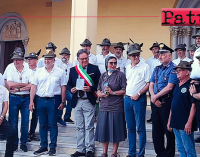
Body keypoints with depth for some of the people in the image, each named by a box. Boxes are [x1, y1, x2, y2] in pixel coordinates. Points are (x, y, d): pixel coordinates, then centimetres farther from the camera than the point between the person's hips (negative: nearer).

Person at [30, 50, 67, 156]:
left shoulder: (60, 72, 2)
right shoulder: (39, 71, 9)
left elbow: (63, 88, 1)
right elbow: (34, 87, 8)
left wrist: (63, 102, -4)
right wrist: (31, 101, 1)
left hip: (53, 100, -3)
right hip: (40, 99, 3)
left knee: (53, 124, 0)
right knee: (42, 124, 9)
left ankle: (53, 147, 9)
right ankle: (43, 146, 19)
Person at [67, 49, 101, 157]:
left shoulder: (94, 69, 2)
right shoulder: (73, 70, 11)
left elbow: (99, 84, -1)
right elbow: (68, 84, 15)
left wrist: (90, 88, -17)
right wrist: (71, 89, -7)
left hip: (89, 102, -4)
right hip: (77, 102, 4)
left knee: (89, 127, -4)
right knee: (79, 127, 10)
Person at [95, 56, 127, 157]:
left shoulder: (120, 75, 0)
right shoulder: (103, 75, 14)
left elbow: (124, 90, -5)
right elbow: (98, 90, 14)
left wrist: (113, 92, -16)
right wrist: (101, 94, -7)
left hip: (116, 107, -4)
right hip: (104, 107, 4)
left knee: (115, 130, 1)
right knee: (104, 129, 7)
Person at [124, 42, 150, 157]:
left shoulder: (145, 67, -6)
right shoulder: (128, 68, 12)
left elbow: (149, 84, -9)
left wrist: (138, 94, -15)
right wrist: (126, 93, 9)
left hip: (139, 99, -6)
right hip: (128, 99, 6)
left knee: (140, 128, -2)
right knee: (130, 128, 11)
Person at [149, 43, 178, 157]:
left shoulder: (173, 69, -9)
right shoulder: (157, 69, 14)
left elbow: (169, 87, -17)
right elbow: (151, 85, 11)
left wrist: (155, 97, -10)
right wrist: (153, 97, -7)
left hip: (166, 102, -7)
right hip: (156, 102, 7)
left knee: (168, 129, 2)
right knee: (156, 129, 11)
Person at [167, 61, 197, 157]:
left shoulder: (190, 85, -11)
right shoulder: (177, 85, 15)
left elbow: (194, 105, -16)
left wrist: (189, 123, -20)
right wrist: (169, 121, 19)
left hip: (185, 125, -8)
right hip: (175, 123, 9)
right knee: (180, 149, 15)